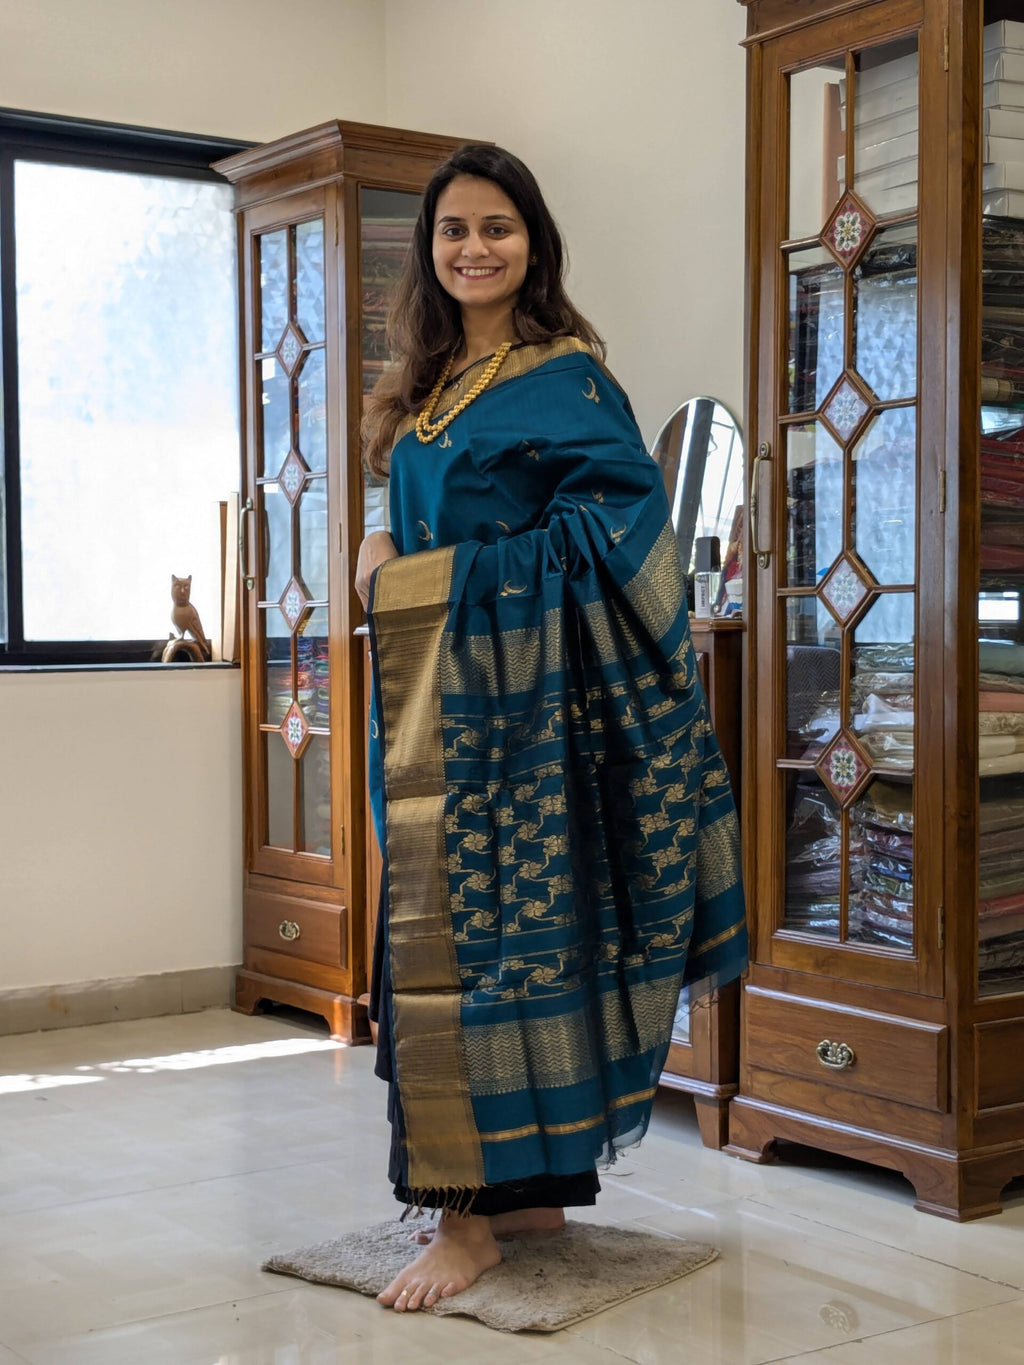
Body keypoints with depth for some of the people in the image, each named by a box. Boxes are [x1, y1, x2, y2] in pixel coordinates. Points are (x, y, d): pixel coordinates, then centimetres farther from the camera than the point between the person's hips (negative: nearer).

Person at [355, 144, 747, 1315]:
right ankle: (530, 1186, 18)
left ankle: (473, 1214, -2)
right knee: (445, 921, 8)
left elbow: (620, 525, -16)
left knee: (483, 923, -9)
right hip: (429, 692, 8)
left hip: (511, 690, -8)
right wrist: (383, 551, 2)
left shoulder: (563, 375, -6)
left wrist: (451, 574, -14)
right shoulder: (429, 384, 17)